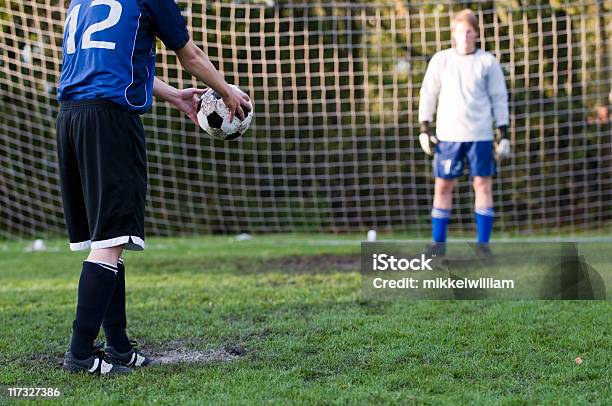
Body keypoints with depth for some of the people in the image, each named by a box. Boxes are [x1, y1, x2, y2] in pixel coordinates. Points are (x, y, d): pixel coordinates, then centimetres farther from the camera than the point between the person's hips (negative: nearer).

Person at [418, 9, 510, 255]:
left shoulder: (488, 62, 3)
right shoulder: (440, 60, 5)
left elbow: (499, 98, 6)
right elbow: (428, 94, 9)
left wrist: (503, 133, 1)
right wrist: (425, 128, 2)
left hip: (480, 135, -1)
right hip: (448, 135, 1)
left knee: (483, 184, -2)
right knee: (443, 186, 1)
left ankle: (483, 243, 4)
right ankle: (438, 243, 9)